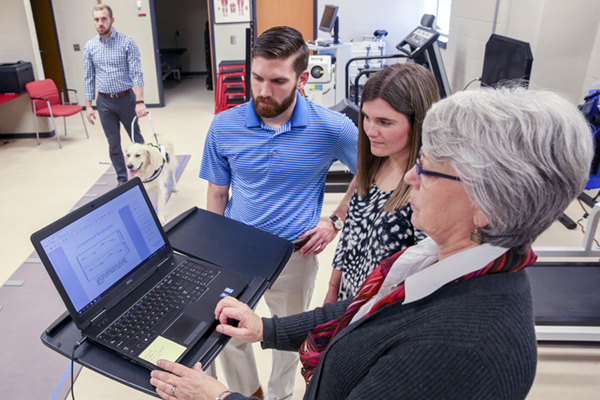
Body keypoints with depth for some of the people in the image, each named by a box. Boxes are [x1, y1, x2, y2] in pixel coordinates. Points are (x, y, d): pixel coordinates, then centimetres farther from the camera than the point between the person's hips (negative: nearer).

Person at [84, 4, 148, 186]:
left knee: (137, 138, 9)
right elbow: (88, 77, 7)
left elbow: (136, 73, -13)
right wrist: (88, 105, 3)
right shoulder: (90, 46, 3)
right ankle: (122, 179, 20)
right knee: (113, 143, 8)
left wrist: (140, 102, -22)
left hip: (126, 99, -3)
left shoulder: (127, 42, -7)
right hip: (104, 102, 3)